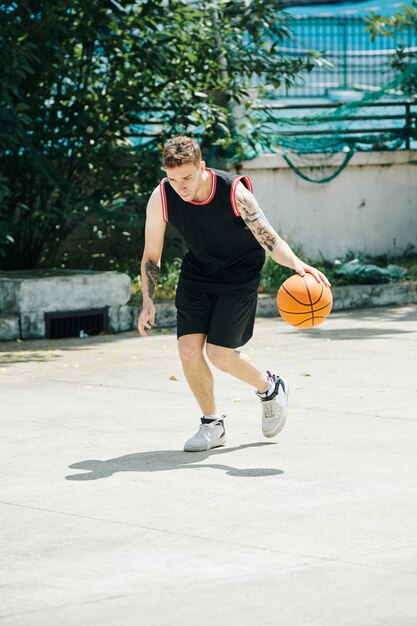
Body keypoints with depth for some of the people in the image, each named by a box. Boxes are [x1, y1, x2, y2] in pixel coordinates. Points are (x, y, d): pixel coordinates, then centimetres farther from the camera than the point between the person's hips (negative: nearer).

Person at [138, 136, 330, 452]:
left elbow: (268, 238, -32)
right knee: (188, 348, -9)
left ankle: (270, 388, 20)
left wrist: (296, 263, -51)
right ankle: (213, 425, 11)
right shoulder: (161, 198, -19)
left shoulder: (234, 192, -28)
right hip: (197, 272, 4)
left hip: (239, 275, -4)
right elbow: (151, 254, -6)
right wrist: (148, 301, -13)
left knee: (218, 353, -11)